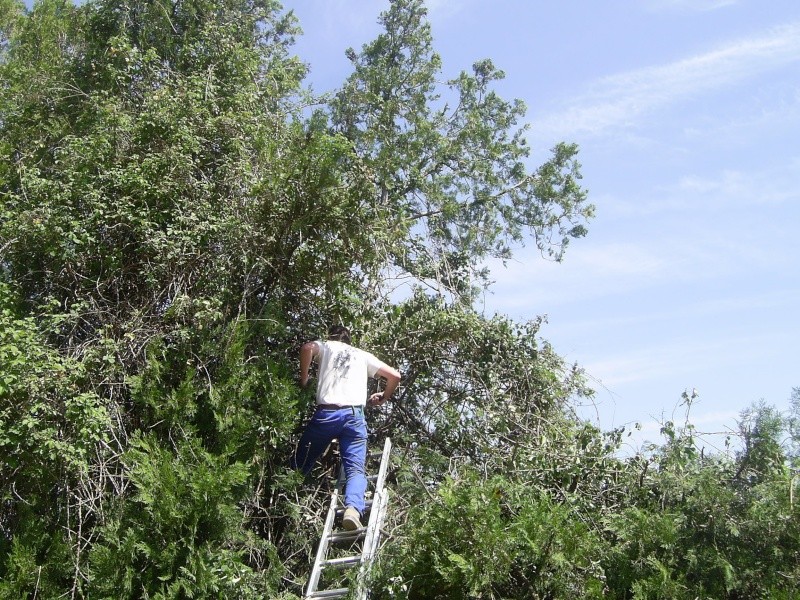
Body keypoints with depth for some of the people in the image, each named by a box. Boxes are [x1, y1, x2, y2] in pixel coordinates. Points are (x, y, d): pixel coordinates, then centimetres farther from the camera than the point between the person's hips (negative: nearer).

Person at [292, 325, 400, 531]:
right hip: (354, 414, 1)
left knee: (300, 465, 10)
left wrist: (304, 380, 6)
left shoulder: (326, 346, 21)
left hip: (326, 413, -1)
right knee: (356, 469, -10)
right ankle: (353, 509, -34)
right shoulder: (363, 355, 26)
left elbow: (307, 348, -3)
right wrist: (383, 397, 38)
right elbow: (394, 375, 23)